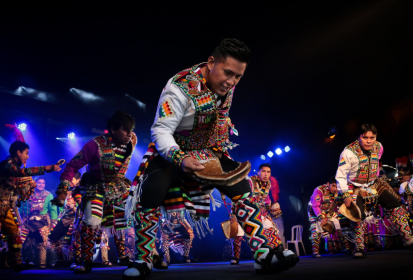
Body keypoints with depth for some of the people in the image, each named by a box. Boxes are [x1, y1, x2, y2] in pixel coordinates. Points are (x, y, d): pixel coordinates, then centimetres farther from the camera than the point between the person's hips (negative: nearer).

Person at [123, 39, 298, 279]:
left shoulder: (226, 83, -11)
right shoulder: (181, 88, -31)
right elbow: (160, 130, -35)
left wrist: (222, 143, 13)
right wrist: (180, 159, -50)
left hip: (209, 152, 6)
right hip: (172, 152, -5)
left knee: (242, 187, -7)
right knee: (150, 195, -26)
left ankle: (265, 253, -1)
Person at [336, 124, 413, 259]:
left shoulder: (378, 147, -6)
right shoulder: (349, 152, -23)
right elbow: (340, 176, -20)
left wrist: (375, 180, 16)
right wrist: (346, 196, -25)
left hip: (373, 185, 5)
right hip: (355, 189, -5)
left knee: (396, 205, -3)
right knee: (358, 217, -17)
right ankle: (359, 249, 2)